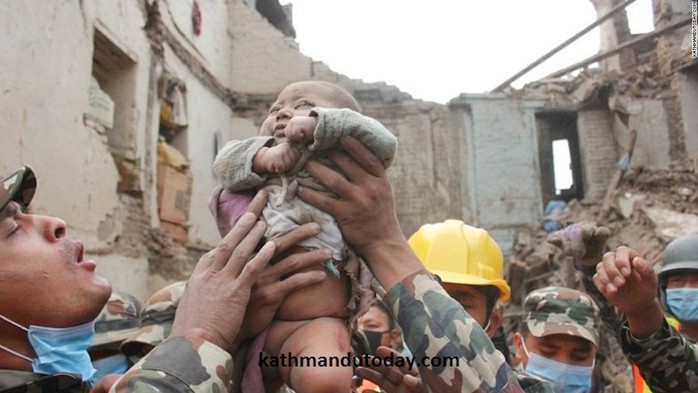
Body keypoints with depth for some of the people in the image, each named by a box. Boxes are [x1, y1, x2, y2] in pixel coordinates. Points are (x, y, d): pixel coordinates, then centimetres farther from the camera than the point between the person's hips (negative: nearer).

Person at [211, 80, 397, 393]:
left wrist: (317, 123, -7)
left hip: (311, 324, -5)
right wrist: (262, 154, -10)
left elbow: (383, 142, -2)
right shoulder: (262, 171, 24)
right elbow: (226, 161, 10)